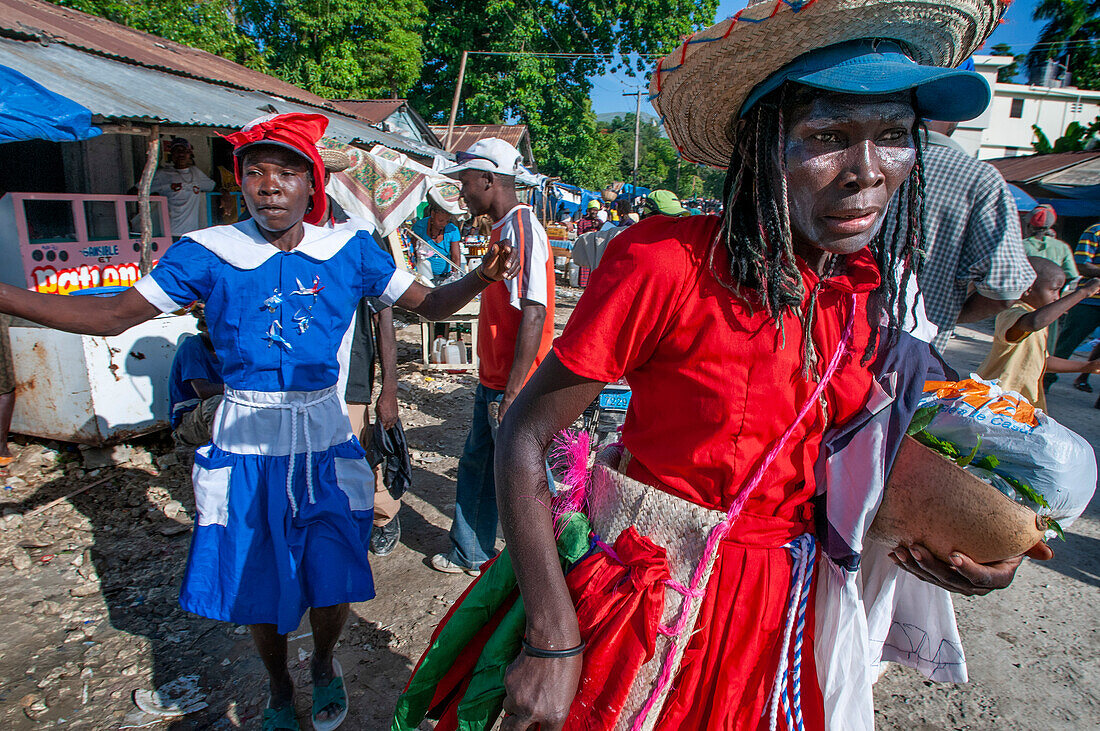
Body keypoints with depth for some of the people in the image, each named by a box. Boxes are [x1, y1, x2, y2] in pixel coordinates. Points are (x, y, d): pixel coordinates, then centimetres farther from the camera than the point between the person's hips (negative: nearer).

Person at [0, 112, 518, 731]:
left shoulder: (349, 251, -4)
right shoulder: (208, 253, -5)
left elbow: (429, 303, -2)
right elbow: (113, 315, -1)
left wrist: (481, 278, -22)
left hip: (324, 437, 0)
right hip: (245, 441, 1)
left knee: (332, 579, 5)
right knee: (256, 578, 14)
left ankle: (325, 664, 41)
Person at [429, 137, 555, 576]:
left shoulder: (521, 228, -18)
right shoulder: (502, 229, 13)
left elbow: (534, 314, -25)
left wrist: (512, 393, -26)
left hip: (514, 388, -10)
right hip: (493, 380, 10)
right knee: (476, 464, 20)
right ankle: (470, 554, 38)